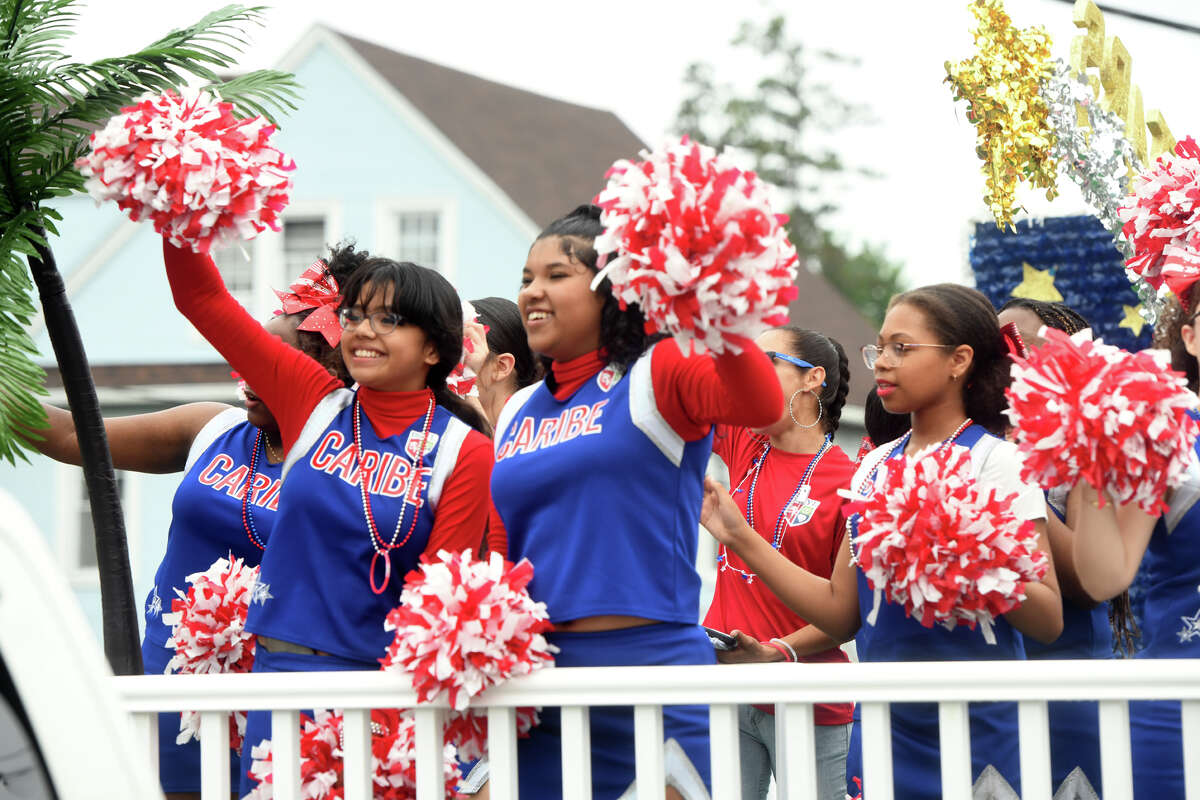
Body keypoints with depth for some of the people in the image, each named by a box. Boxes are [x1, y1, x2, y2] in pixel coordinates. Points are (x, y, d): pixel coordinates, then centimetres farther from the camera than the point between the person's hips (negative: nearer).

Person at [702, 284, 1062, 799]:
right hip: (884, 728, 5)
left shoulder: (996, 461, -7)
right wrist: (741, 538, 7)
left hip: (975, 732, -5)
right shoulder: (874, 467, 11)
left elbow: (1049, 620, -13)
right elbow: (842, 611, 9)